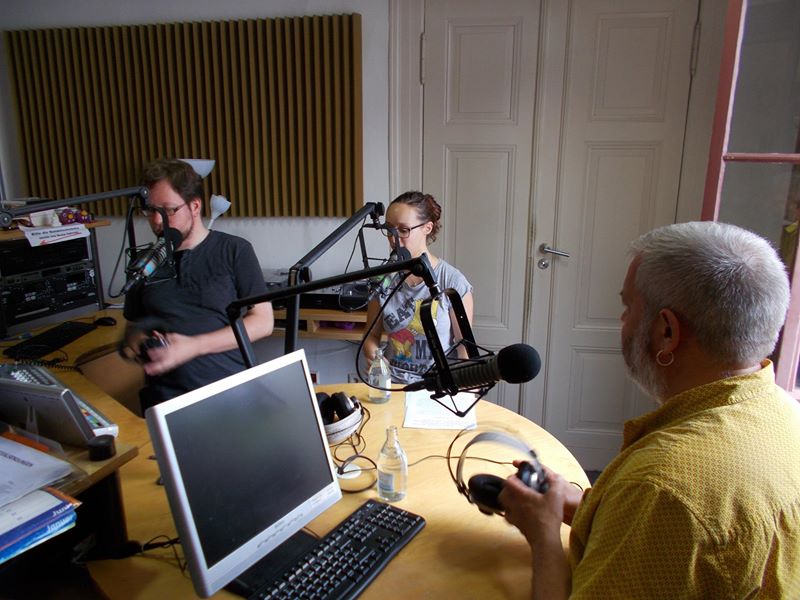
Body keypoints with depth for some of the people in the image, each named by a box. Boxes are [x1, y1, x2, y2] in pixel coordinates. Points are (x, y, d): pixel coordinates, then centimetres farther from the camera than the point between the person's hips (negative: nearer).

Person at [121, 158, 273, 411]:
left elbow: (263, 322, -2)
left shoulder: (234, 250, 3)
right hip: (165, 398, 3)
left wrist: (194, 346, -11)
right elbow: (132, 324, 27)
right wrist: (134, 341, 2)